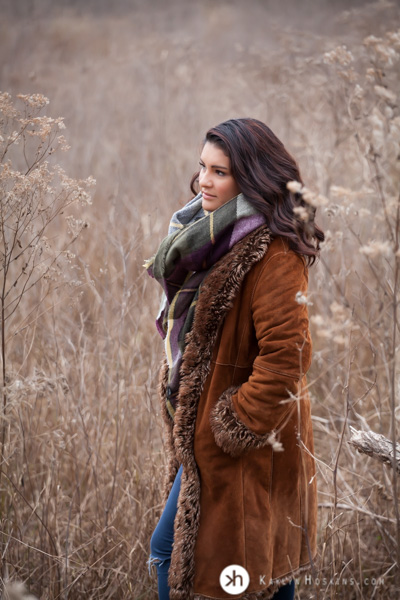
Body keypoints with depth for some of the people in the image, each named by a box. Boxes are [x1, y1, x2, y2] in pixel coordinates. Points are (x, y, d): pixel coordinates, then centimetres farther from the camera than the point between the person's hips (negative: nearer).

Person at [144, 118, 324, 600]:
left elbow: (285, 356, -27)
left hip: (243, 442, -9)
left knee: (170, 550, -1)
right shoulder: (216, 237, 8)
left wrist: (235, 428, -20)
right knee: (264, 552, 18)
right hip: (200, 424, 9)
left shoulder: (272, 255, -22)